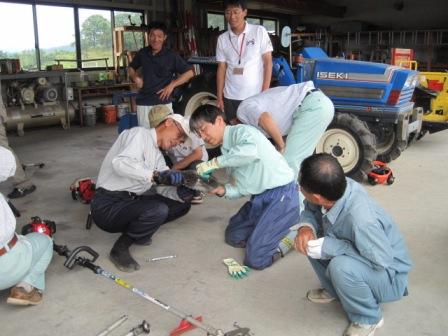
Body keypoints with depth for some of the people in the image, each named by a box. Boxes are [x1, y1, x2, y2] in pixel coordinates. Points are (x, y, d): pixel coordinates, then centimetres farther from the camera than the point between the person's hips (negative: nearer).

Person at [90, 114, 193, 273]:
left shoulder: (157, 155, 17)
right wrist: (156, 174, -29)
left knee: (182, 204, 5)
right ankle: (120, 248, -8)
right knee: (158, 210, -31)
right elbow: (120, 163, -27)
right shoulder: (140, 133, -9)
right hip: (108, 205, -9)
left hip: (133, 200, 9)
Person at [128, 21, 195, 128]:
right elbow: (131, 67, 25)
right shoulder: (142, 53, 7)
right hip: (143, 103, 3)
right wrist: (135, 77, 3)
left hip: (163, 103, -3)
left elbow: (190, 72, -1)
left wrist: (172, 85, -9)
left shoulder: (171, 55, -3)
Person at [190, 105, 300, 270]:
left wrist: (215, 162, -28)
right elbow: (243, 187, 11)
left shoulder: (241, 131, -12)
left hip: (282, 194, -10)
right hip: (260, 197, 10)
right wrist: (224, 190, -8)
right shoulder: (226, 150, 13)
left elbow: (251, 152, -37)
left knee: (255, 258, -12)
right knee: (233, 236, 20)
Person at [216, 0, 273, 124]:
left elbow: (268, 63, -2)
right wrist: (219, 97, 4)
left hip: (255, 96, -2)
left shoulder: (259, 31, -1)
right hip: (230, 97, 3)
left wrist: (265, 93, -8)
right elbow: (221, 68, 9)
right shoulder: (222, 39, 6)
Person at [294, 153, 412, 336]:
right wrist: (306, 227, -24)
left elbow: (383, 260, -32)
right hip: (357, 259, 7)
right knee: (309, 239, -5)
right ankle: (334, 290, 16)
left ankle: (368, 318, -6)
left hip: (387, 275, -7)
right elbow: (309, 210, -2)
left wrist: (330, 247, -32)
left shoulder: (360, 219, -41)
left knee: (341, 266, -35)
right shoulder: (337, 186, -20)